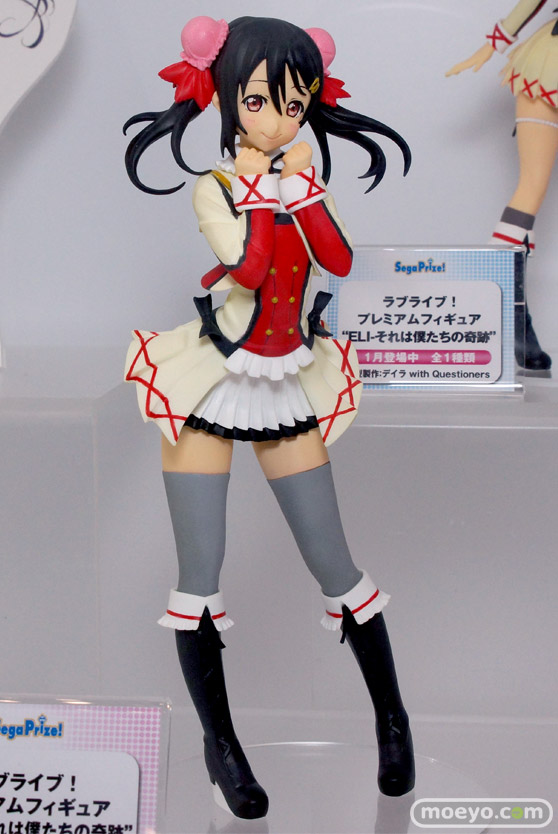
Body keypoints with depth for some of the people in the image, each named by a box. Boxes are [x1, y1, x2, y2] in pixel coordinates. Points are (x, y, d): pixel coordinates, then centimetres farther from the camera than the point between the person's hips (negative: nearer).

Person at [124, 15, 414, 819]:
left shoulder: (306, 181, 5)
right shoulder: (214, 186, -7)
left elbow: (340, 261, -13)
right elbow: (248, 268, -24)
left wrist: (301, 187, -14)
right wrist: (261, 191, -15)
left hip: (289, 387, 3)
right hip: (210, 387, -3)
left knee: (334, 564, 6)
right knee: (200, 576, 0)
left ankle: (391, 715, 25)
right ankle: (220, 743, 18)